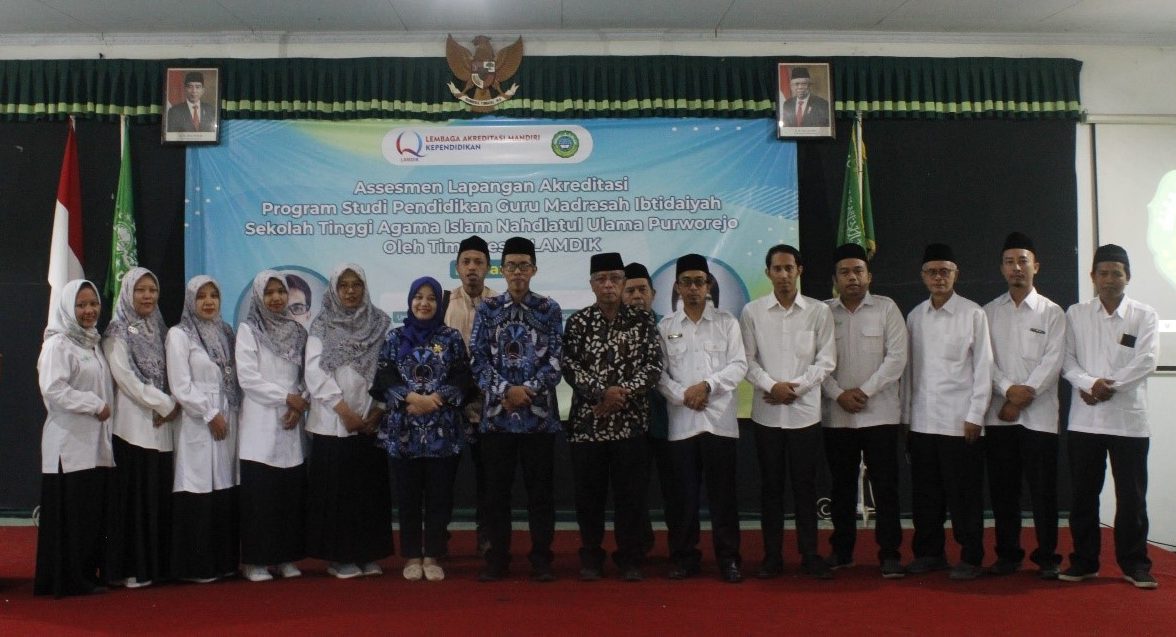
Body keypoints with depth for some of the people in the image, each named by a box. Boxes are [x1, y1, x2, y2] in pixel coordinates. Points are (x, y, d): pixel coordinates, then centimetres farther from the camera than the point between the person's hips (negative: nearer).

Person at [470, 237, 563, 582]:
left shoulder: (550, 309, 4)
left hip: (540, 413, -1)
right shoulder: (487, 309, 6)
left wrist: (528, 391, -13)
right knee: (497, 489, 7)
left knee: (540, 489, 6)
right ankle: (497, 558, 19)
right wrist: (506, 391, -13)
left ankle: (541, 559, 16)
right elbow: (479, 359, 0)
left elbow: (555, 361, -1)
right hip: (496, 413, 1)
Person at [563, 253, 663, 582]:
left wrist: (623, 392, -15)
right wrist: (602, 392, -16)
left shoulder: (643, 320, 4)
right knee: (589, 493, 7)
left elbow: (654, 365, -3)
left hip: (631, 421, 0)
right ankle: (591, 558, 20)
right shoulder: (578, 322, 4)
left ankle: (630, 559, 17)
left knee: (631, 493, 4)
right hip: (587, 421, 0)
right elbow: (570, 367, -4)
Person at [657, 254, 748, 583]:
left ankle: (728, 559, 11)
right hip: (681, 421, 1)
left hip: (719, 419, 0)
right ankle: (684, 558, 15)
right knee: (684, 494, 5)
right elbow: (659, 373, 3)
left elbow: (738, 365, 0)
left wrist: (706, 385, -11)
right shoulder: (665, 327, 9)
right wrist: (683, 395, -11)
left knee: (722, 493, 2)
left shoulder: (726, 322, 8)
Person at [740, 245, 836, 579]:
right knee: (771, 485, 7)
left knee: (805, 485, 5)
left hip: (805, 411, 0)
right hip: (766, 412, 1)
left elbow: (826, 359, 0)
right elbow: (747, 359, 1)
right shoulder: (752, 312, 3)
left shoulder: (819, 311, 2)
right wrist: (771, 385, -13)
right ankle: (772, 556, 16)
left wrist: (795, 387, -10)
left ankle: (810, 555, 16)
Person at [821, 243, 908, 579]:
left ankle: (890, 553, 8)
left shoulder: (886, 309, 2)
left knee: (885, 485, 0)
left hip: (879, 413, -2)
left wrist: (865, 390, -11)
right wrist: (839, 394, -11)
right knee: (842, 485, 10)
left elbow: (897, 356, -5)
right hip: (837, 415, 2)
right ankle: (841, 550, 21)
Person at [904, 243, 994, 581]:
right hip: (922, 421, 4)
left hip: (959, 421, -4)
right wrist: (906, 414, 7)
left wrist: (975, 416, -8)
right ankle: (929, 553, 22)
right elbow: (909, 367, 10)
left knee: (964, 494, 2)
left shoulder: (973, 314, -1)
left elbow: (983, 367, -3)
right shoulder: (915, 316, 10)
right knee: (925, 493, 10)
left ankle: (970, 558, 14)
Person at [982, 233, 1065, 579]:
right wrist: (1008, 389, -12)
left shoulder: (1051, 312, 5)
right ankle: (1008, 553, 17)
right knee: (1002, 488, 6)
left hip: (1039, 414, -2)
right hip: (998, 414, 2)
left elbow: (1053, 361, -4)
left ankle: (1047, 557, 12)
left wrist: (1025, 394, -12)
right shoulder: (989, 312, 11)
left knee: (1043, 489, 0)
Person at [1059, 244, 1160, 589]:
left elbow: (1146, 360, -7)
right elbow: (1067, 359, 2)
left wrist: (1110, 386, -15)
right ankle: (1084, 560, 18)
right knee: (1082, 494, 7)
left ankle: (1134, 564, 15)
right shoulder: (1076, 314, 8)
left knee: (1131, 495, 3)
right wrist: (1089, 383, -16)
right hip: (1084, 418, 2)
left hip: (1128, 418, -1)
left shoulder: (1144, 315, 3)